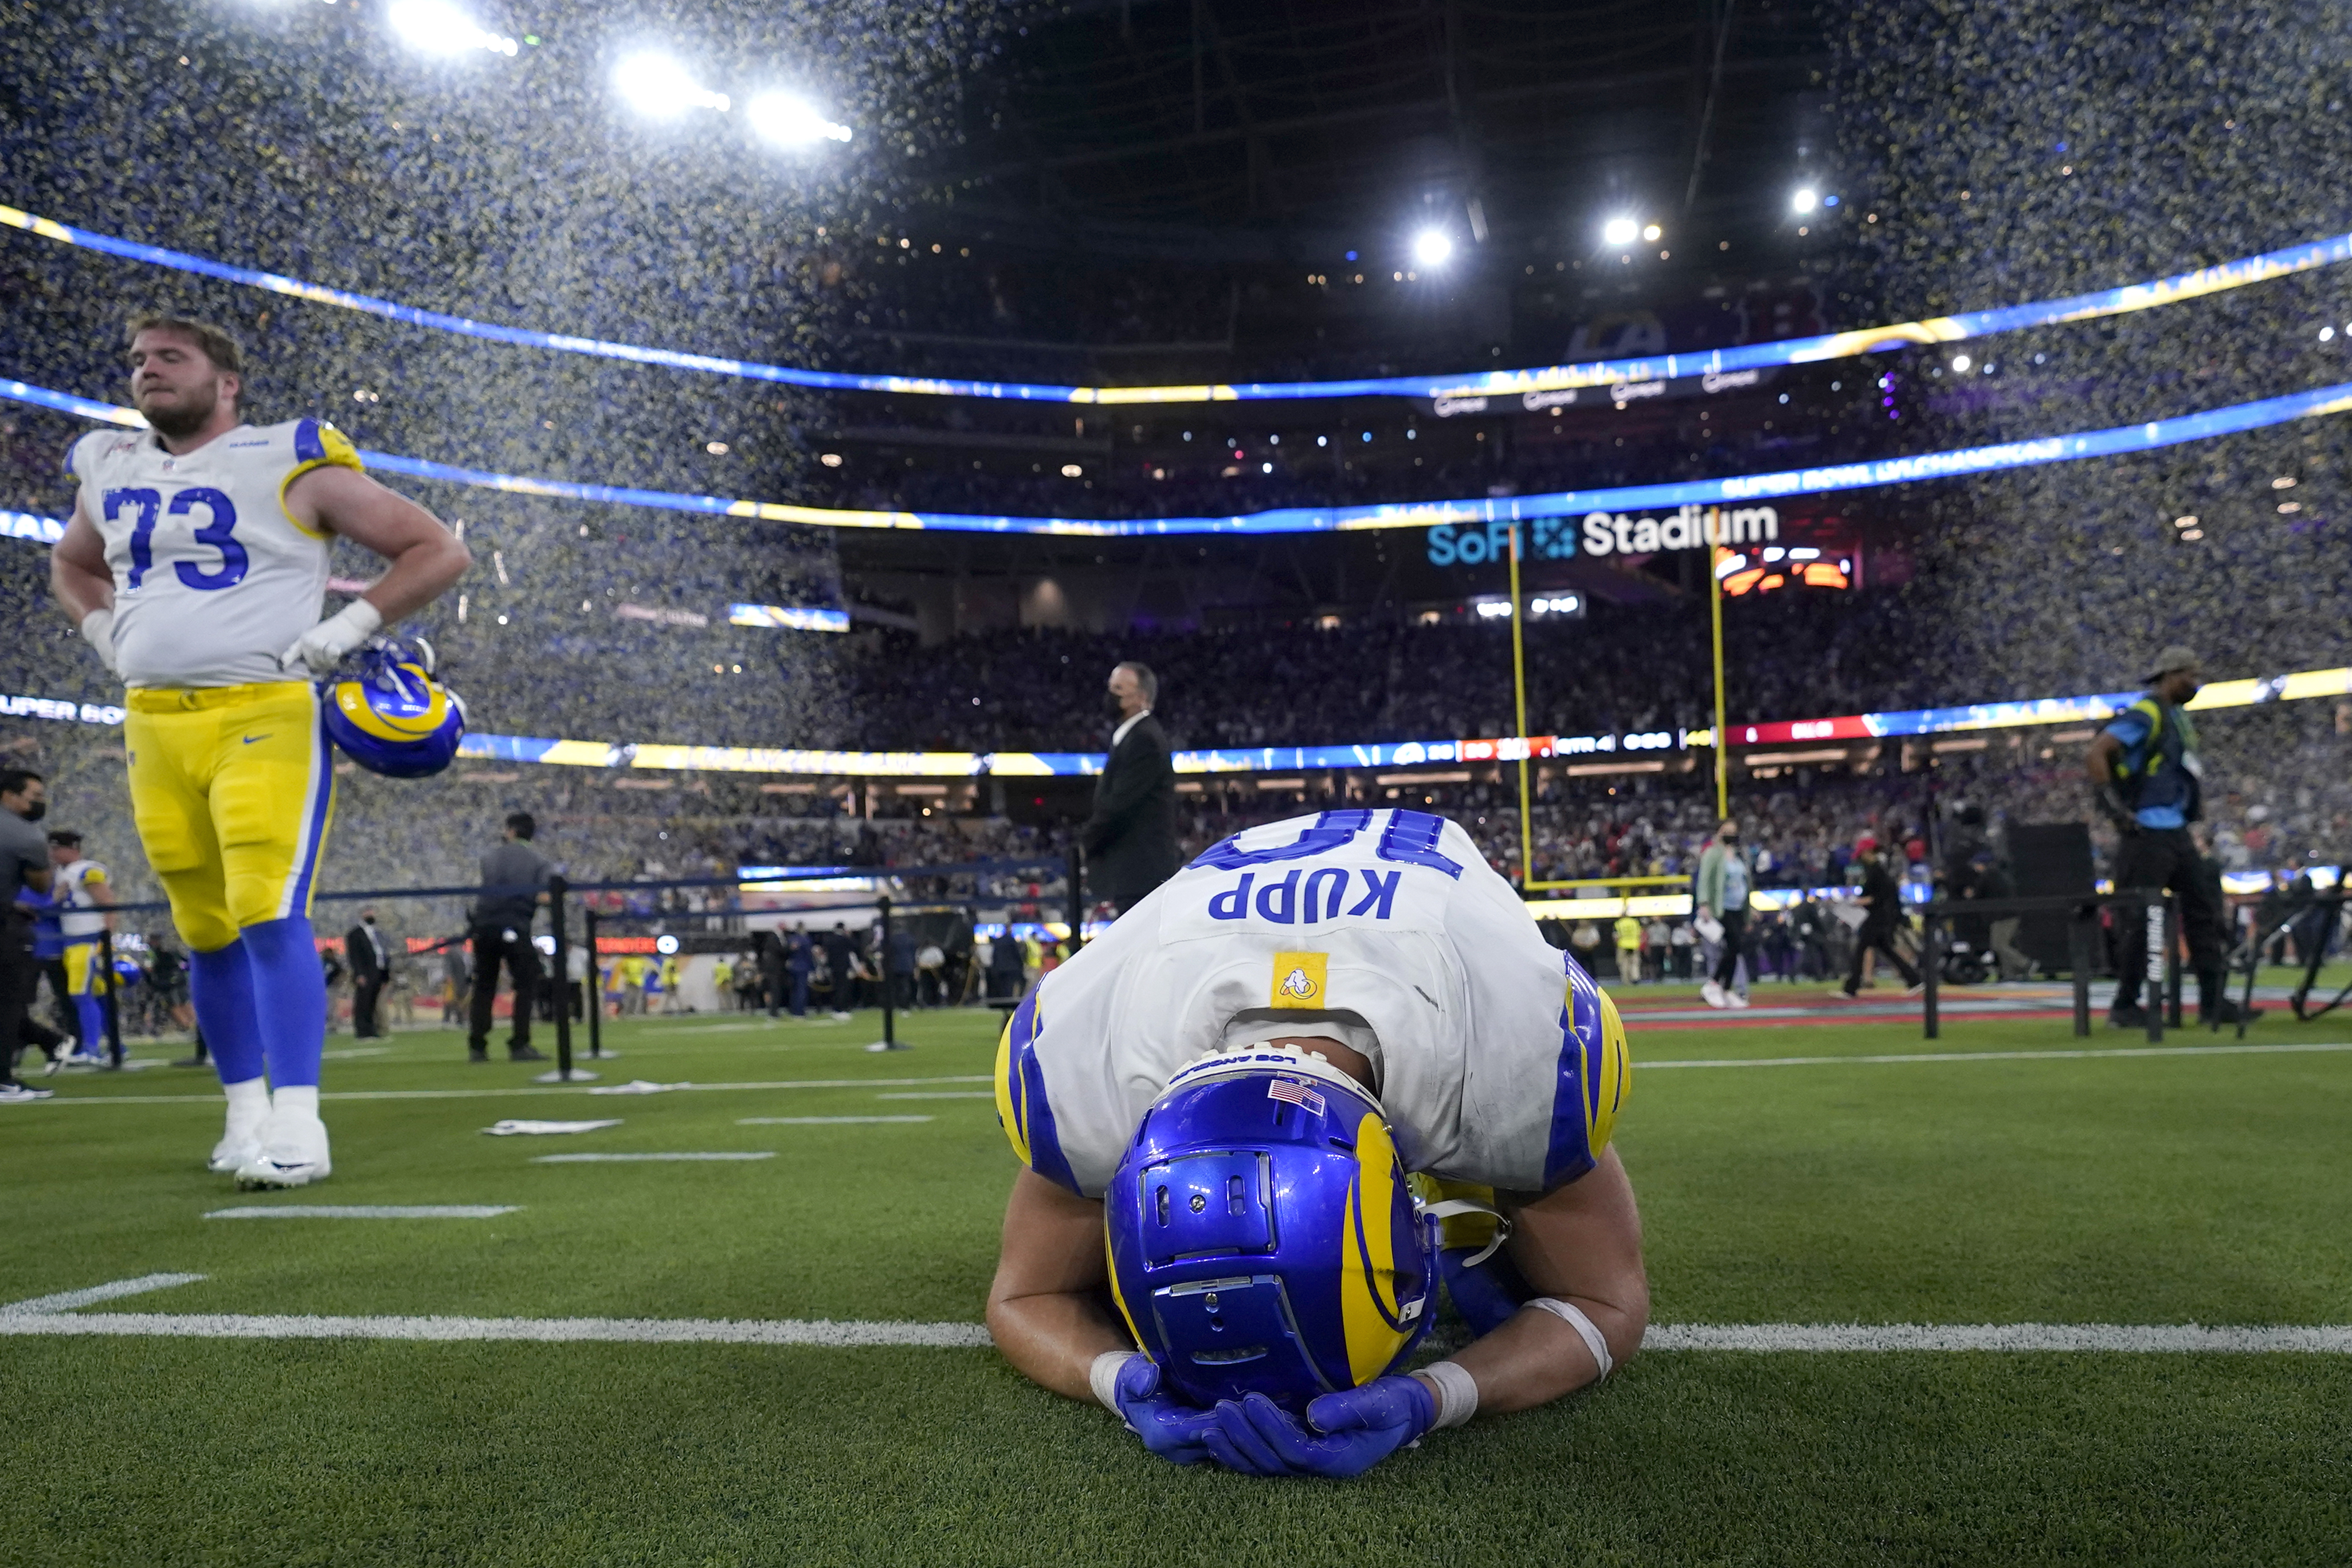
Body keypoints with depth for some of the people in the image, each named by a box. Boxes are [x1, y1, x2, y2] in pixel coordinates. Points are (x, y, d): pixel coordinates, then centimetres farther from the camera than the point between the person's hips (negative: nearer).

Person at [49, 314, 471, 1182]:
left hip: (264, 719, -6)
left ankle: (296, 1123, -12)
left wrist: (349, 626, -9)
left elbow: (439, 551, -2)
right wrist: (104, 631, 16)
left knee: (270, 916, -15)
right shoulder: (110, 472, 14)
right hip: (156, 726, 6)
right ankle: (247, 1112, 22)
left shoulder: (290, 462, -3)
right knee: (208, 931, 10)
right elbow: (71, 565, 36)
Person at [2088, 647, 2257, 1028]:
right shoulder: (2144, 715, -13)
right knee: (2140, 919, -5)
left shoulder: (2179, 717, 16)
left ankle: (2213, 1001, 13)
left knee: (2204, 909, 9)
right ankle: (2124, 1006, 3)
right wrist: (2114, 805, -23)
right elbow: (2095, 755, -24)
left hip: (2177, 832, 10)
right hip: (2147, 834, -10)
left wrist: (2196, 803, 20)